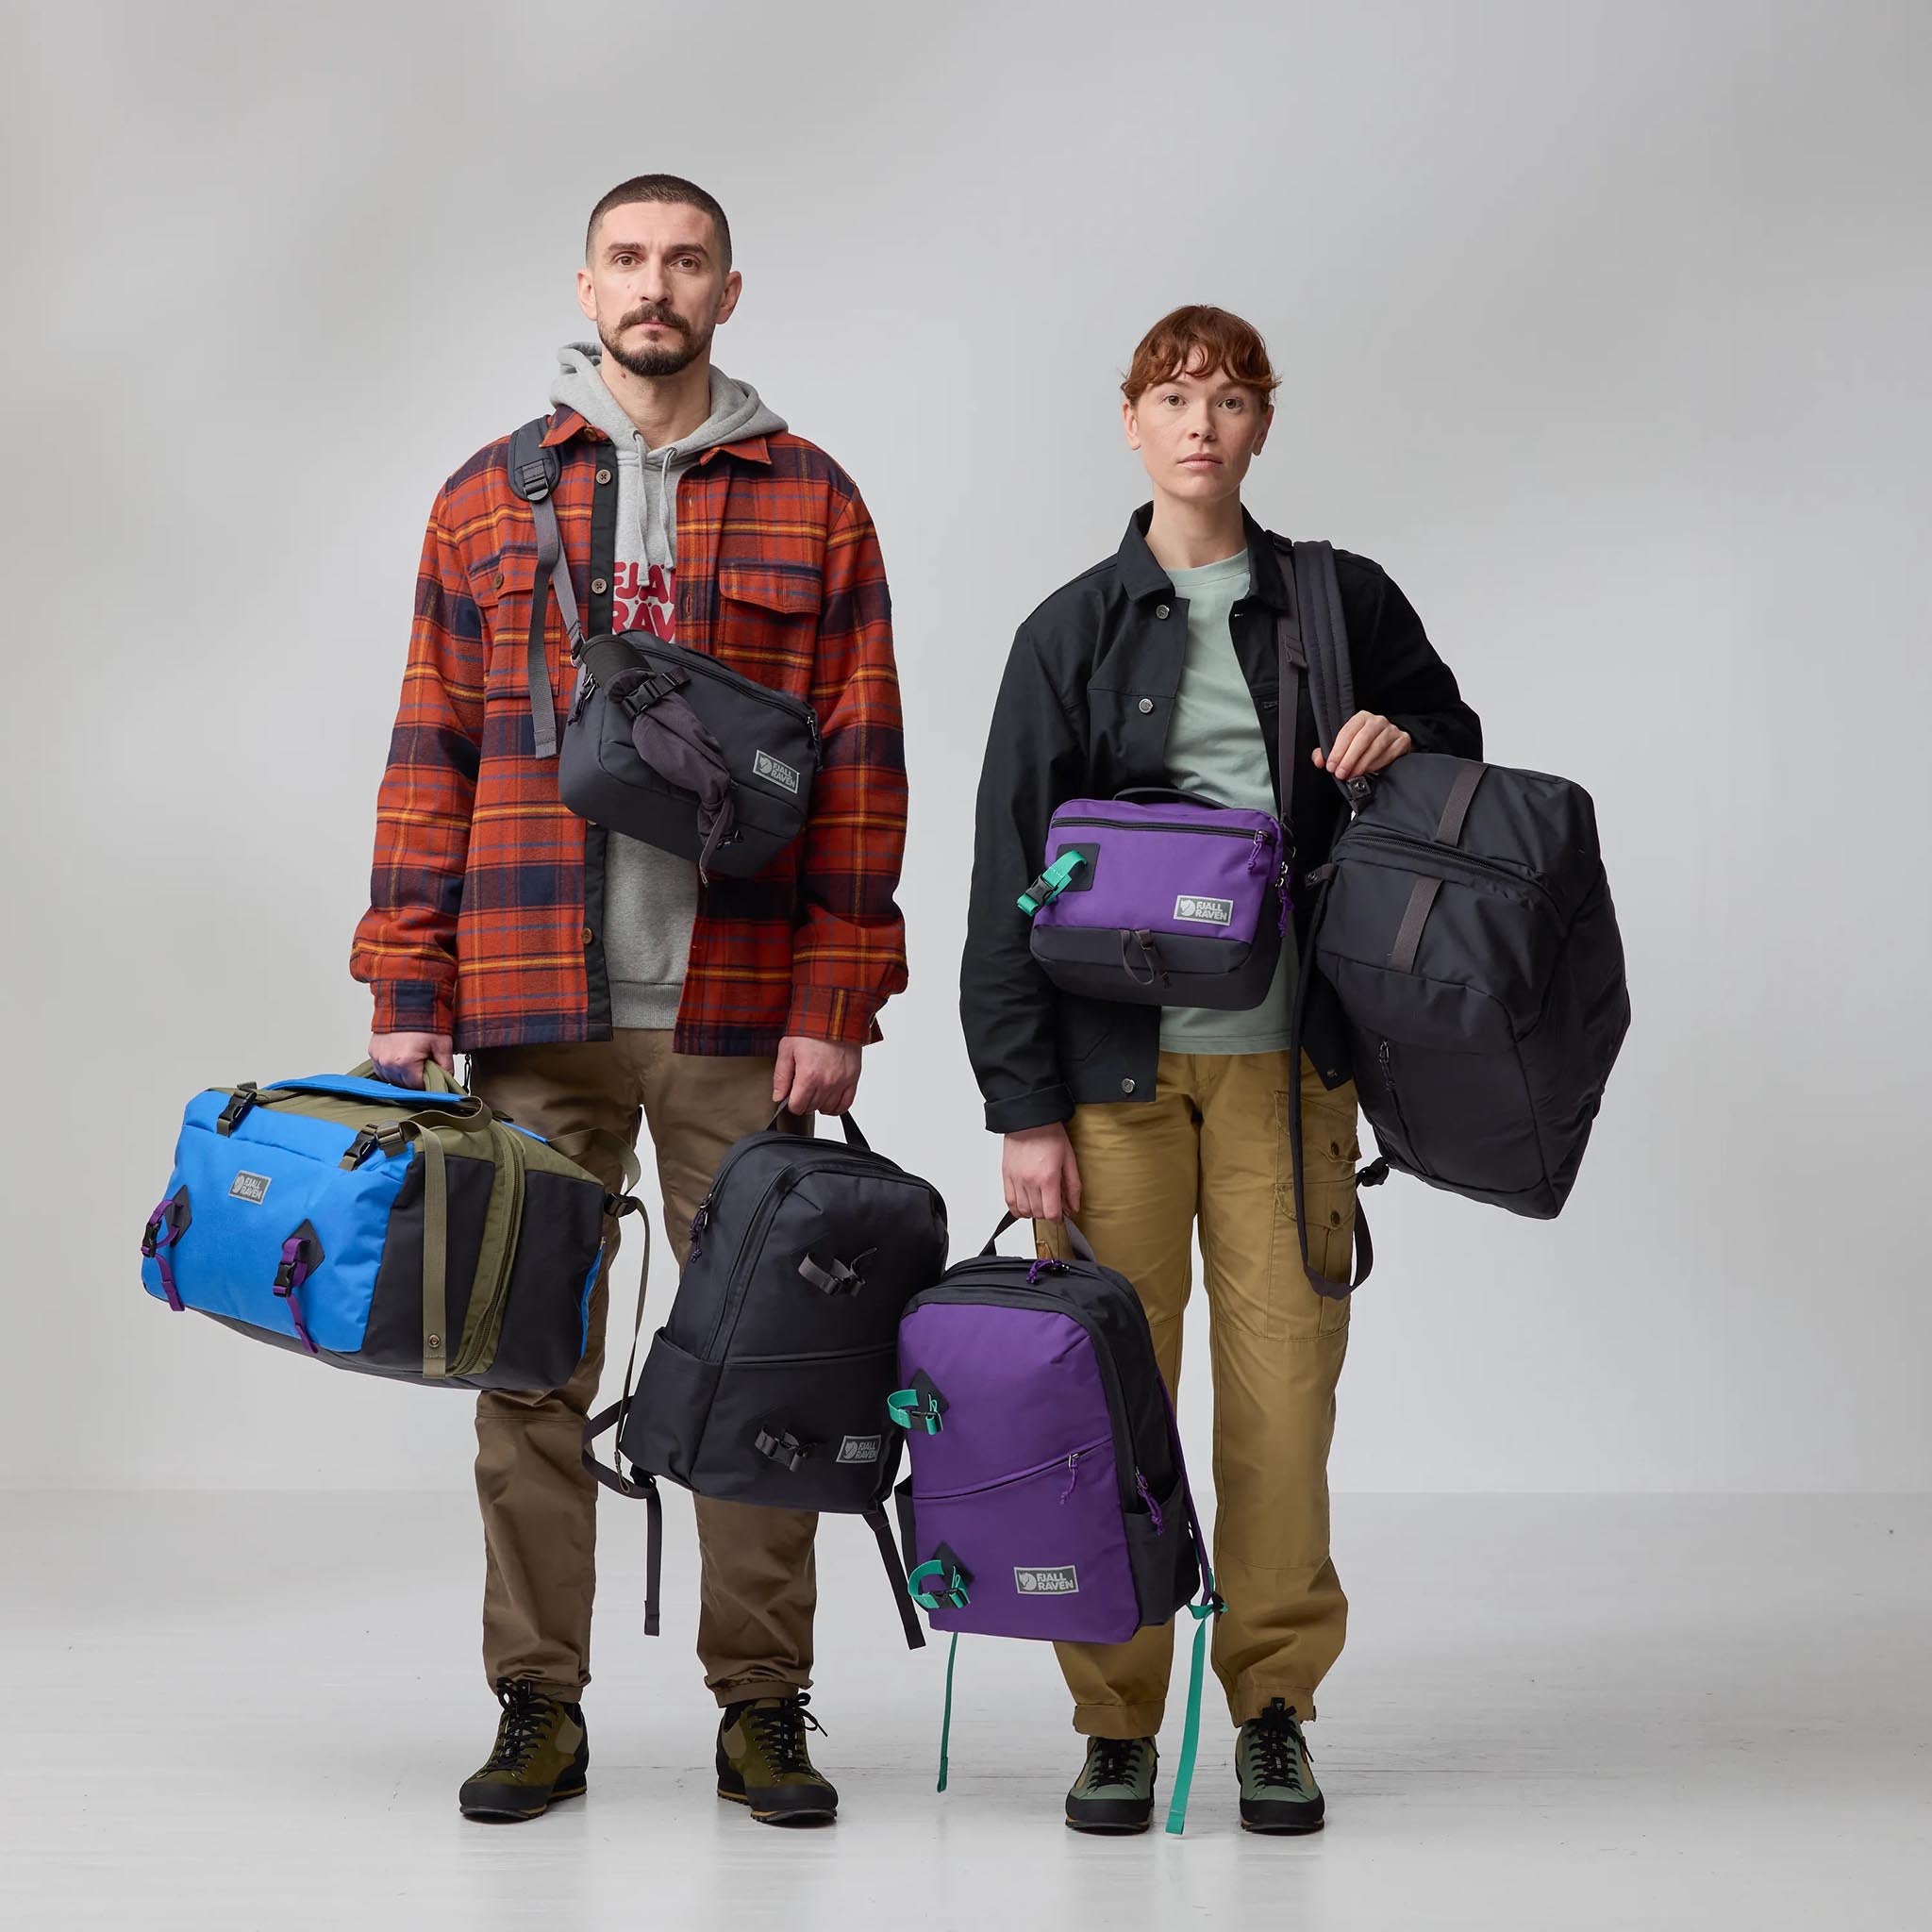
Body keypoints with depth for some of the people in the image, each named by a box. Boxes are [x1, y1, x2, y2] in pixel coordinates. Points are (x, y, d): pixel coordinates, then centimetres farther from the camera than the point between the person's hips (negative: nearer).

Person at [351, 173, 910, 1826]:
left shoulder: (812, 509, 6)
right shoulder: (487, 505, 10)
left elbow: (863, 773, 3)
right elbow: (432, 760, 9)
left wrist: (835, 1003, -5)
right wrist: (404, 994, 2)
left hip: (738, 1012, -1)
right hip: (532, 1010, 1)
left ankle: (763, 1706, 11)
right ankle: (539, 1706, 13)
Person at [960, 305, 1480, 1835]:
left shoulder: (1344, 604, 9)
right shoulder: (1074, 632, 6)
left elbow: (1458, 739, 24)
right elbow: (1010, 880, 3)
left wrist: (1404, 745, -2)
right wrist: (1025, 1108, -4)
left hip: (1286, 1057, 1)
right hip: (1115, 1061, -1)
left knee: (1286, 1379, 0)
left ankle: (1275, 1701, 14)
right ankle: (1117, 1719, 10)